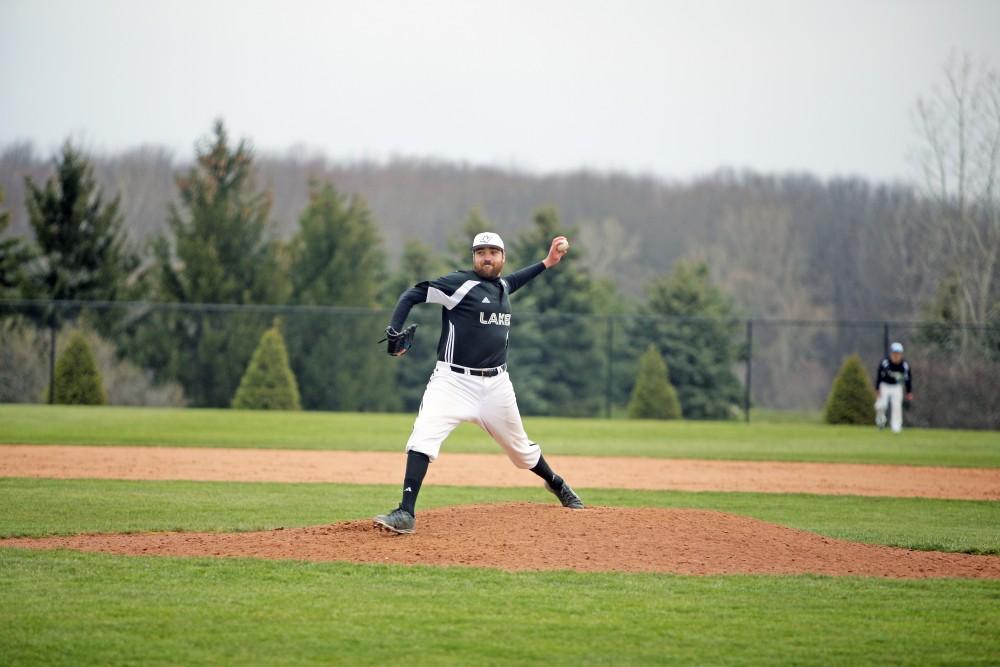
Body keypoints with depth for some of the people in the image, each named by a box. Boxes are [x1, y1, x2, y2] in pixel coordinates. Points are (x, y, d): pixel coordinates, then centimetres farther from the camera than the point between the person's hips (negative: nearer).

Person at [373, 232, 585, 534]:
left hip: (496, 385, 5)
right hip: (453, 381, -5)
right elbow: (413, 295, -10)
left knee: (520, 448, 18)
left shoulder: (502, 286, 11)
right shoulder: (460, 283, -8)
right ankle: (406, 513, -28)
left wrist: (547, 262, 32)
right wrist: (394, 333, -21)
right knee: (423, 437, -25)